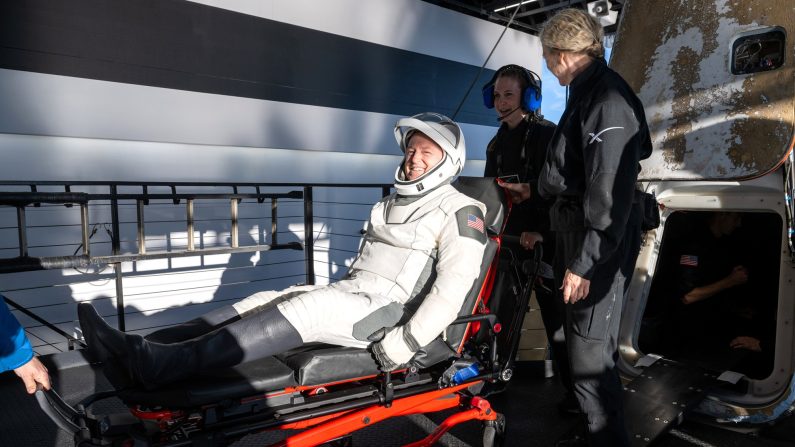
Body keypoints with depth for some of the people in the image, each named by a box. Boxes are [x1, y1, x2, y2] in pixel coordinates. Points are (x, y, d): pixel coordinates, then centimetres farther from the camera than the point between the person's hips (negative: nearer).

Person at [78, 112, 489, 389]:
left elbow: (452, 289, -16)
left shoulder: (460, 212, -5)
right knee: (266, 301, -12)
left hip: (389, 310, -7)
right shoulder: (391, 204, 20)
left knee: (301, 308, -30)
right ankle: (143, 349, -22)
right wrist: (339, 295, 13)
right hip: (349, 295, 7)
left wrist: (401, 345, -21)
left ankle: (162, 365, -38)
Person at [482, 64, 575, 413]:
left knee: (557, 315, -3)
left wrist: (542, 232, -23)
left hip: (545, 241, -6)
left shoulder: (547, 135, -5)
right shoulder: (497, 143, 16)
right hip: (509, 239, 7)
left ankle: (576, 388, 8)